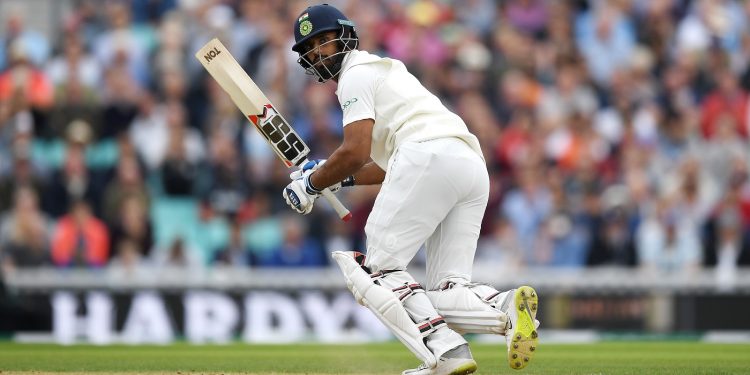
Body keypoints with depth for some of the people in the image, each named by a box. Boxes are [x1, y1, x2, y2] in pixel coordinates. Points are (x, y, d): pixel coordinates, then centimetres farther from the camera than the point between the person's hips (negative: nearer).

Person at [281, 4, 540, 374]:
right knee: (447, 293, 5)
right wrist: (340, 177, 32)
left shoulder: (356, 75, 8)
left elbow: (356, 153, -4)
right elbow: (389, 167, 36)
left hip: (430, 156, -9)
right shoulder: (386, 70, 37)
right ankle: (506, 307, -25)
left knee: (377, 268, -5)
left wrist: (312, 184, 9)